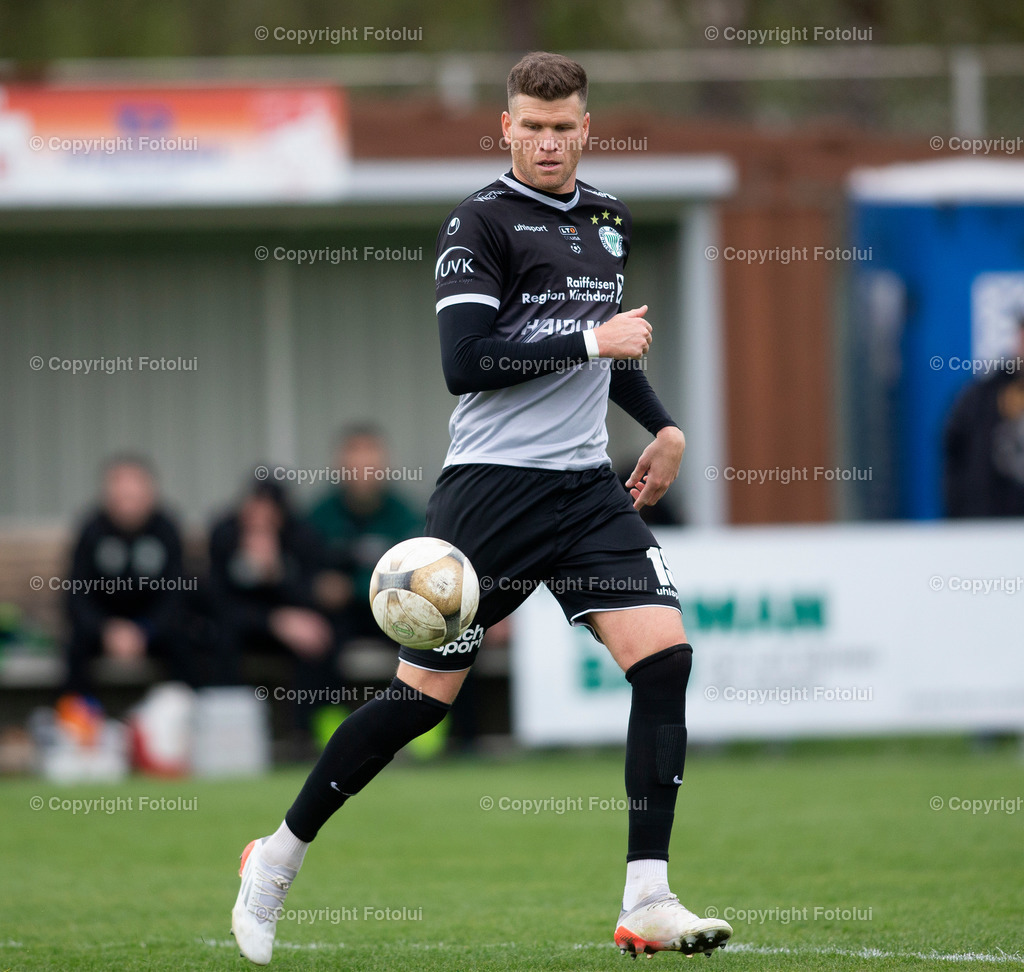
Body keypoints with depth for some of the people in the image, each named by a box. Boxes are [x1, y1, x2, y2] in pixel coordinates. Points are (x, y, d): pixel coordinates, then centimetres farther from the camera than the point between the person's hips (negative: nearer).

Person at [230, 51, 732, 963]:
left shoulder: (608, 219, 14)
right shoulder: (481, 222, -8)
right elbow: (465, 363, -18)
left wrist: (662, 424, 19)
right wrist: (592, 344, -16)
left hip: (587, 485, 6)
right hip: (493, 484, -6)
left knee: (664, 655, -12)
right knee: (425, 693, -2)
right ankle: (279, 858, 16)